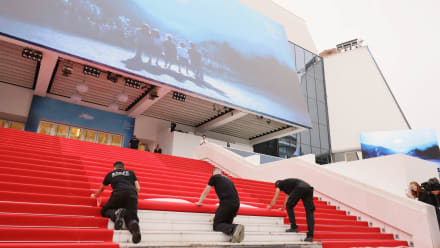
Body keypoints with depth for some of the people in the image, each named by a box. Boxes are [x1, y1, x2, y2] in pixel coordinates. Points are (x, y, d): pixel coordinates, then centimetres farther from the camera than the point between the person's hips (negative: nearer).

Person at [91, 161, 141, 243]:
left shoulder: (110, 174, 30)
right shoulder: (131, 172, 29)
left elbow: (101, 188, 47)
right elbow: (138, 188, 22)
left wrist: (95, 195, 66)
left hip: (118, 193, 0)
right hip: (132, 193, 1)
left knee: (104, 211, 20)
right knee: (131, 217, -1)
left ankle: (116, 213, -15)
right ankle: (134, 224, -40)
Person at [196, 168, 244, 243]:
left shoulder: (214, 177, 14)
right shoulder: (228, 179, 30)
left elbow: (206, 192, 21)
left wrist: (199, 202, 35)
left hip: (226, 203, -6)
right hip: (236, 203, 6)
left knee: (216, 225, 2)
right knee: (227, 223, 19)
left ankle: (233, 229, -25)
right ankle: (237, 228, -13)